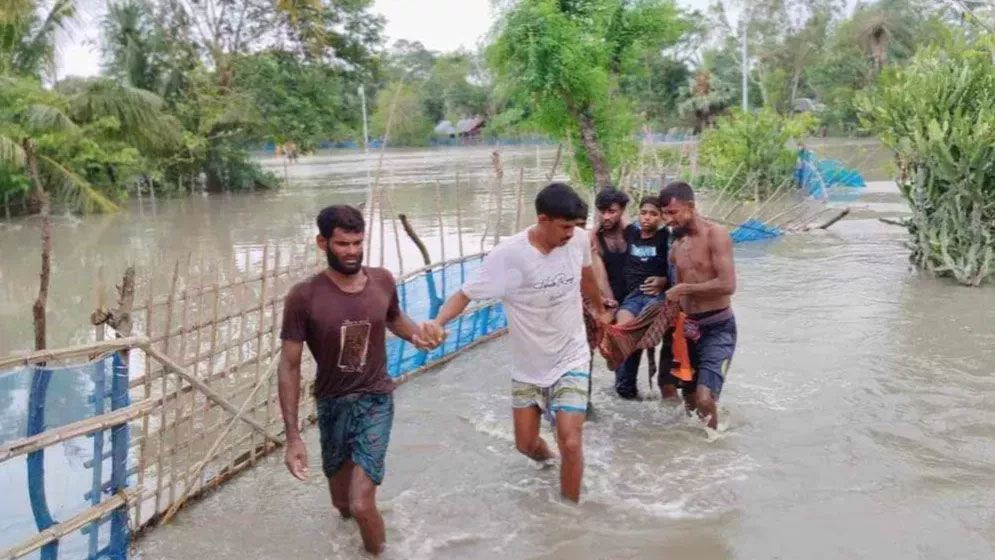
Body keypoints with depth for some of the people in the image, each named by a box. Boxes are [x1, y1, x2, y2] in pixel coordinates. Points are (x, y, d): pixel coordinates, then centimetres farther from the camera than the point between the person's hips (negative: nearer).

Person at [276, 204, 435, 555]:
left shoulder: (383, 281, -8)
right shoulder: (304, 297, -18)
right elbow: (289, 366, -13)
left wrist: (416, 335, -9)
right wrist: (293, 437, -17)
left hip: (376, 401, 0)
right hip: (332, 405, 0)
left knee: (361, 506, -13)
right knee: (342, 502, 20)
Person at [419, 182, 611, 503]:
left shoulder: (578, 239, -13)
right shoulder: (508, 254, -23)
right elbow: (466, 294, -21)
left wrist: (600, 310, 27)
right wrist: (438, 322, -41)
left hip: (571, 361, 0)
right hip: (528, 366, 0)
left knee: (570, 443, -12)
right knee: (525, 445, 13)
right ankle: (545, 453, 52)